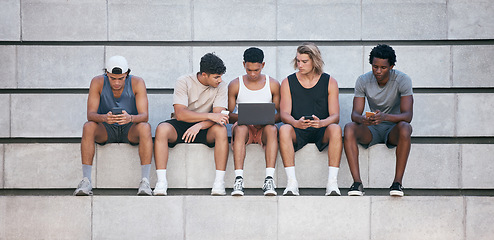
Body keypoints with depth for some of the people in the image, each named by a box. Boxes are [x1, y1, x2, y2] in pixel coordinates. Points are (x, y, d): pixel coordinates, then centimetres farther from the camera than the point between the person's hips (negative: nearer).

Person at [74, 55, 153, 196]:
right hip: (105, 131, 1)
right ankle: (86, 182, -32)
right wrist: (104, 118, -44)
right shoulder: (98, 82, -14)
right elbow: (90, 114, -20)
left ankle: (145, 182, -35)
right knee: (88, 127, -30)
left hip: (130, 130, -1)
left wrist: (130, 118, -46)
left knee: (145, 127, -33)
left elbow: (144, 116, -23)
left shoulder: (137, 83, -16)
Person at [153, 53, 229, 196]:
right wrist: (210, 116, -31)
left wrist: (199, 125, -33)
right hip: (180, 126, -1)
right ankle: (161, 183, -33)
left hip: (204, 130, 1)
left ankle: (219, 183, -32)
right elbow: (180, 114, -22)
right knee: (162, 129, -33)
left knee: (221, 130, -32)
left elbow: (218, 116, -14)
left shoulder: (220, 86, -4)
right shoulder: (184, 82, -11)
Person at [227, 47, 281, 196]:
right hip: (243, 126, 0)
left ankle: (269, 179, -47)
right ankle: (238, 179, -48)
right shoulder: (235, 85, 8)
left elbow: (280, 115, 9)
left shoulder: (273, 84, 9)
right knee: (240, 129, -37)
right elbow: (229, 115, 6)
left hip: (264, 128, 1)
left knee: (272, 129, -36)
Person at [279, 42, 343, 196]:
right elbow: (284, 114, -2)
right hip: (298, 131, 0)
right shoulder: (288, 83, 7)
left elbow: (335, 116, -4)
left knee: (335, 129, -33)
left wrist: (322, 123, -28)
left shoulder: (329, 82, 4)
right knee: (284, 129, -33)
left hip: (321, 131, 0)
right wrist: (296, 123, -27)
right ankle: (291, 183, -37)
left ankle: (332, 183, -36)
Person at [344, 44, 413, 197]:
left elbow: (408, 115, -22)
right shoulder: (363, 81, -7)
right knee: (349, 128, -29)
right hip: (371, 130, 2)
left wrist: (385, 116, -42)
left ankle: (397, 182, -33)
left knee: (405, 128, -37)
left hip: (393, 128, -2)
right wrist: (362, 119, -37)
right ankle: (357, 182, -33)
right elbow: (355, 114, -11)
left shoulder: (403, 80, -14)